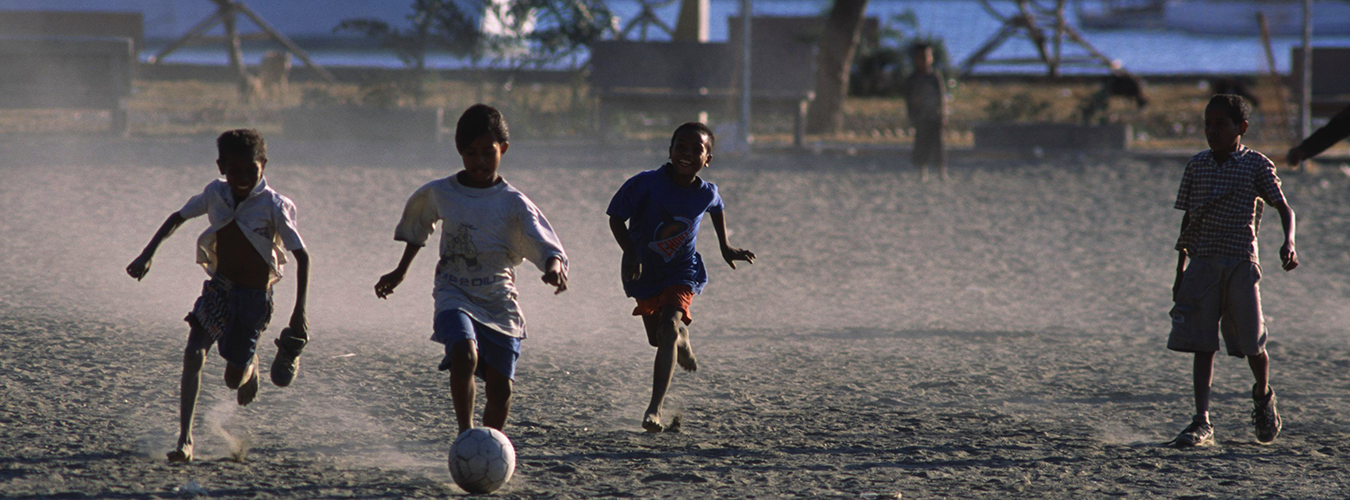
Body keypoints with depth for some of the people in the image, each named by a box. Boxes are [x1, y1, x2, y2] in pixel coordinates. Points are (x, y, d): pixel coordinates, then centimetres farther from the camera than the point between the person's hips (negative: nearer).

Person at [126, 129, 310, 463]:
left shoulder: (272, 206, -18)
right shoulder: (216, 194, -6)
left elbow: (302, 257, -13)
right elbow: (178, 218, 10)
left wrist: (299, 313, -17)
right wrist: (147, 255, 0)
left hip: (254, 295, -3)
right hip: (219, 287, 3)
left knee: (233, 379, 0)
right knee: (193, 354, -16)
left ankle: (250, 365, 40)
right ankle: (185, 440, -13)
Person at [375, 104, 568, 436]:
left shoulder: (514, 204, -3)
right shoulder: (439, 194, 2)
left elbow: (547, 246, -12)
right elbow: (416, 229, 24)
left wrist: (554, 267, -35)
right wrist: (400, 272, 30)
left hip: (499, 302, 1)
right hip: (456, 295, -1)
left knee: (500, 389, 0)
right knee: (465, 355, -30)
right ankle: (465, 435, -18)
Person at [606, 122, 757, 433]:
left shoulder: (707, 194, -12)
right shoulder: (646, 184, -22)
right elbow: (616, 217, -15)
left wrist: (725, 248, 14)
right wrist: (630, 254, -29)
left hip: (681, 271, -1)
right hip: (643, 272, 1)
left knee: (669, 328, -24)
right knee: (658, 338, 16)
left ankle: (655, 408, -27)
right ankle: (682, 339, 57)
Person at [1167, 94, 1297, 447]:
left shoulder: (1256, 165, -1)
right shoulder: (1196, 166, 8)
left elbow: (1284, 209, 1)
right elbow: (1188, 220, 13)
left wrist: (1288, 243, -19)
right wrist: (1180, 273, 13)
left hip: (1241, 264, -2)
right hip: (1202, 265, 2)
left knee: (1253, 344, 2)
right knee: (1202, 344, -5)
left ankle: (1263, 397, 33)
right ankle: (1201, 422, -6)